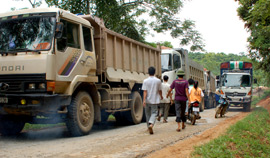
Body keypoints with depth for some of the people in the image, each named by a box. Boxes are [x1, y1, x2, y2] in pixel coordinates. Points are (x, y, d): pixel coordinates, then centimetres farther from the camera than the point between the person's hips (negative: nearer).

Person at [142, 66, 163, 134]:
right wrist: (161, 96, 26)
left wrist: (144, 100, -13)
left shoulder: (145, 81, -6)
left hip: (147, 100, 1)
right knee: (154, 113, 0)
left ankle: (149, 126, 25)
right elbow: (160, 90, 7)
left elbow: (145, 91, -11)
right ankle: (151, 124, -25)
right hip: (155, 100, -1)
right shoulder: (158, 81, -2)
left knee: (148, 114, 15)